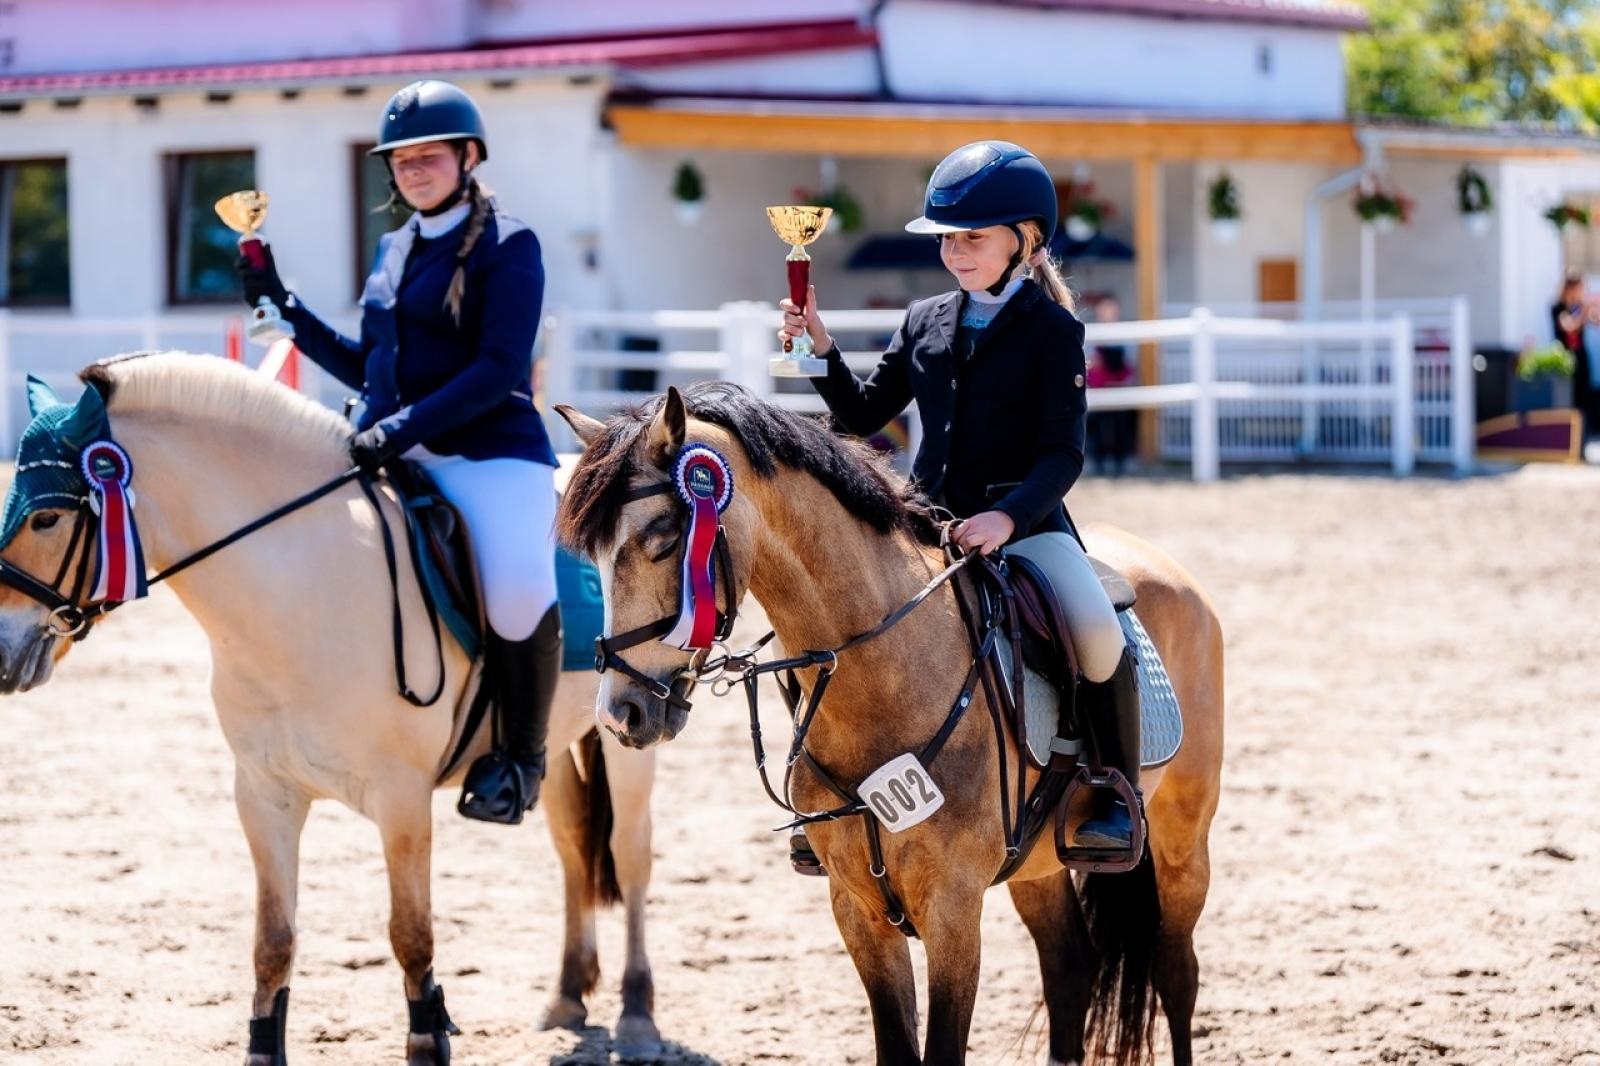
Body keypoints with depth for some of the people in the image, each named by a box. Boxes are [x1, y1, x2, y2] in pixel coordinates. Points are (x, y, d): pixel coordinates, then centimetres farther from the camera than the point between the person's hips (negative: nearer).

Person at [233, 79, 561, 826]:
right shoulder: (394, 251, 17)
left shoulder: (508, 246, -4)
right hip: (392, 455, 8)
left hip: (491, 451, -8)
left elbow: (500, 370, -15)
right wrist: (282, 307, 17)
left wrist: (408, 426, -24)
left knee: (518, 593, -33)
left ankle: (522, 753, -9)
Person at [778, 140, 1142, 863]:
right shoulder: (926, 322, 11)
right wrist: (820, 350, 0)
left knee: (1099, 634, -31)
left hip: (1026, 520, -5)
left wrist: (1007, 516, -29)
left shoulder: (1053, 331, -4)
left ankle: (1115, 796, -12)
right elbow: (863, 414, 16)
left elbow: (1062, 454, -12)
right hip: (929, 526, 5)